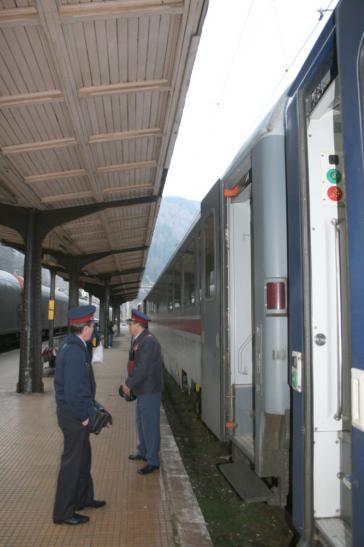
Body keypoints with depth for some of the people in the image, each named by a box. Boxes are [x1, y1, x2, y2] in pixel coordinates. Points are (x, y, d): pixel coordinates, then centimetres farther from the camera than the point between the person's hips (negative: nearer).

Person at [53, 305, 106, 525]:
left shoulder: (71, 346, 6)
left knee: (83, 456, 23)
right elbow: (73, 391, -28)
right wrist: (84, 416, -18)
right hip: (75, 416, -10)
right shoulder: (76, 352, -26)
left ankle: (83, 497, 39)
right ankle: (63, 512, 16)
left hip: (75, 413, 10)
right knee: (73, 461, 2)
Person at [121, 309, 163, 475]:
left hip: (150, 391, -10)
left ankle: (153, 461, 10)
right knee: (141, 422, 22)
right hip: (142, 390, 10)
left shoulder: (149, 342, -22)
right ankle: (143, 452, 39)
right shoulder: (139, 340, 9)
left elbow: (143, 368, -24)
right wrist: (129, 383, 4)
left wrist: (128, 384, -14)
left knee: (149, 424, -1)